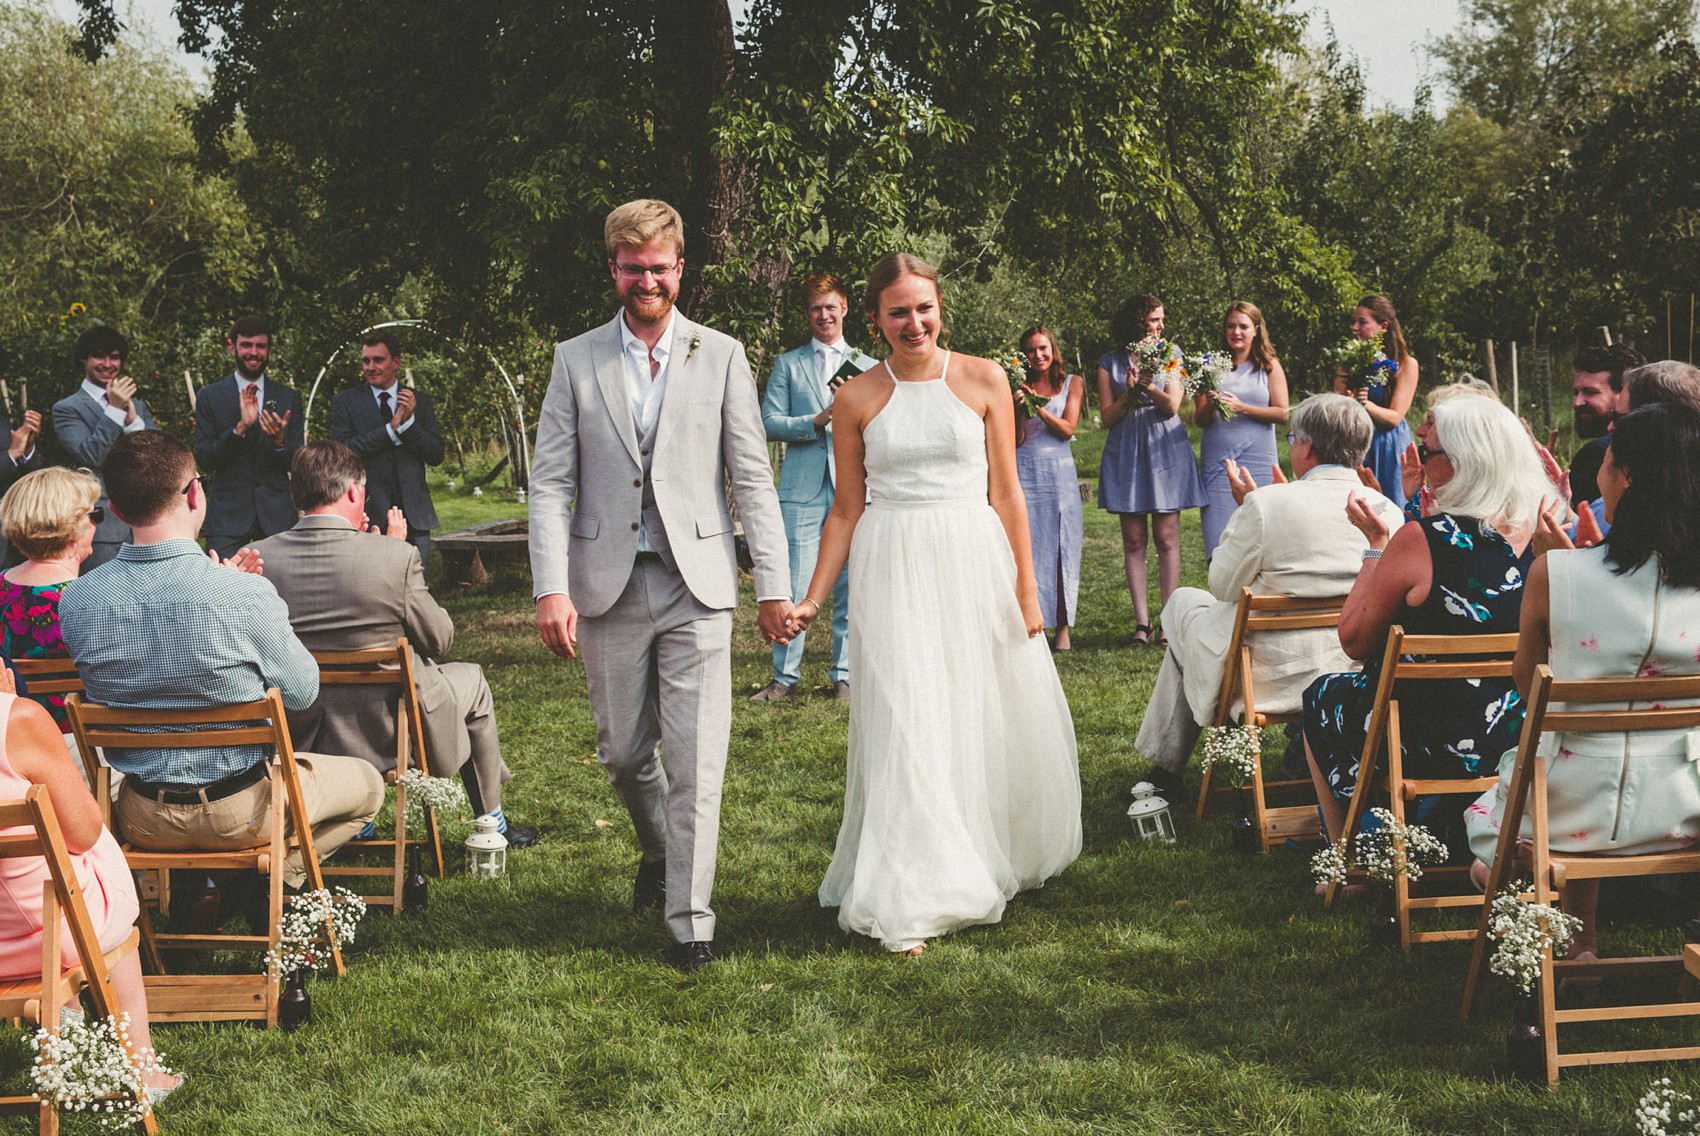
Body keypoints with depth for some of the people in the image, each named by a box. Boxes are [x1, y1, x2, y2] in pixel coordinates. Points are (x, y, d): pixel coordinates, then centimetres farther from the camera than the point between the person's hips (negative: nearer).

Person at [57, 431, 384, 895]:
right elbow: (302, 692, -9)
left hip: (141, 820, 5)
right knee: (367, 784, 22)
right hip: (240, 812, -4)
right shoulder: (247, 595, -26)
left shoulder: (76, 599, -12)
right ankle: (277, 874, 7)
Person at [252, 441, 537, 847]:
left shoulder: (258, 558, -11)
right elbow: (440, 640, -7)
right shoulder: (396, 556, -20)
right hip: (387, 734, -4)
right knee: (470, 680, 26)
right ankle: (491, 822, 39)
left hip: (295, 738, 4)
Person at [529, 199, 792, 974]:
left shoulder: (721, 356, 5)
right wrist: (551, 589, -9)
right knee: (622, 753, 12)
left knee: (695, 761, -3)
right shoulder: (575, 360, 6)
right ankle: (658, 851, 41)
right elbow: (550, 481, 2)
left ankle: (689, 916, 7)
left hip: (696, 587, -1)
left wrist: (774, 585, -2)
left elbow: (752, 479, 4)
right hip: (607, 588, 1)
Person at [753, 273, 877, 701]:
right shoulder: (787, 365, 11)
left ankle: (844, 675, 12)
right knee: (794, 588, -4)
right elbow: (769, 424, 2)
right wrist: (816, 421, -13)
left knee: (850, 589, 3)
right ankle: (785, 677, 4)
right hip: (802, 489, -1)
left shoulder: (866, 367, 15)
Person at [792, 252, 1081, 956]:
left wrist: (1025, 589, 1)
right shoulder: (857, 400, 3)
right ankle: (909, 901, 0)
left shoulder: (983, 381, 2)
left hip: (975, 561, 1)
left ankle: (999, 856, 33)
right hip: (893, 572, -1)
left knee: (990, 715, 9)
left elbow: (1006, 493, 3)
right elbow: (846, 510, 8)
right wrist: (812, 600, 5)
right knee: (906, 724, -6)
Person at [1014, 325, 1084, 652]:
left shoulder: (1072, 383, 9)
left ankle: (1063, 628, 1)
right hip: (1024, 471, 0)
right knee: (1026, 546, -5)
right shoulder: (1021, 387, 9)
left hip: (1059, 471, 0)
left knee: (1060, 546, -2)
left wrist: (1038, 406, -12)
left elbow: (1067, 429, -2)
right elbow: (1016, 440, 4)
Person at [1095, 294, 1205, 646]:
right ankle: (1141, 621, 1)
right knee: (1133, 540, -1)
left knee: (1166, 538, -4)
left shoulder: (1171, 356, 9)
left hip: (1165, 451, 0)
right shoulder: (1110, 363, 7)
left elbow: (1171, 407, -3)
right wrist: (1129, 393, -14)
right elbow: (1108, 418, 3)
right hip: (1126, 454, 0)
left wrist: (1148, 385, -20)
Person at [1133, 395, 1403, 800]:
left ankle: (1166, 770, 34)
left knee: (1186, 601, 23)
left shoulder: (1266, 504, -21)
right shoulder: (1387, 512, -6)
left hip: (1273, 679, -5)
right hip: (1358, 674, 5)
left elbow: (1222, 586, -8)